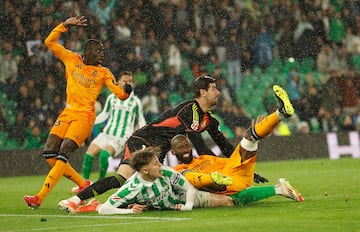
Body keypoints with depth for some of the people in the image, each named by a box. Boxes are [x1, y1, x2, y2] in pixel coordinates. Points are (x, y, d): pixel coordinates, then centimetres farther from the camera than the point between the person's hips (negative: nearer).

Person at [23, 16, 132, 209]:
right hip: (67, 112, 4)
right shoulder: (72, 60, 9)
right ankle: (83, 184, 12)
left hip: (85, 115, -4)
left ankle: (40, 197, -21)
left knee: (63, 154, -18)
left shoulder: (103, 73, 4)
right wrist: (65, 25, 1)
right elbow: (50, 42, 9)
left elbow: (120, 93, -4)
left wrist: (125, 91, -27)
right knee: (49, 153, -3)